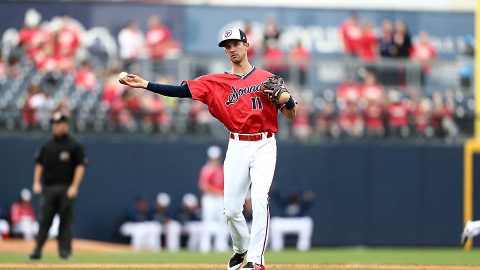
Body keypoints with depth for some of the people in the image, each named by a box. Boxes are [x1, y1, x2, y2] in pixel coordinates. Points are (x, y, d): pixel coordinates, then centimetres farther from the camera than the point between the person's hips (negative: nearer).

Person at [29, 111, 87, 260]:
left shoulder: (75, 146, 0)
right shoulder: (47, 146, 12)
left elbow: (80, 166, -4)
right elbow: (39, 164, 15)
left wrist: (74, 187, -13)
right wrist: (37, 183, 2)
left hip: (66, 189, -3)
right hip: (49, 188, 3)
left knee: (66, 220, -2)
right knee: (45, 220, 0)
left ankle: (65, 250, 2)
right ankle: (37, 250, -1)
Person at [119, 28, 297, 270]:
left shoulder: (267, 79, 6)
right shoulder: (216, 82, 8)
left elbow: (291, 116, 7)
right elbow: (181, 91, -3)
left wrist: (287, 99, -16)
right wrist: (145, 85, -12)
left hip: (264, 146, -2)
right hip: (237, 147, 2)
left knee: (260, 198, -21)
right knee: (231, 209, 1)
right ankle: (241, 248, 29)